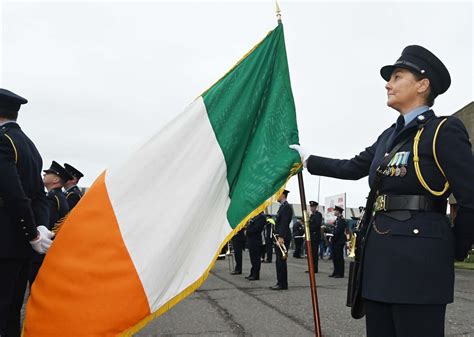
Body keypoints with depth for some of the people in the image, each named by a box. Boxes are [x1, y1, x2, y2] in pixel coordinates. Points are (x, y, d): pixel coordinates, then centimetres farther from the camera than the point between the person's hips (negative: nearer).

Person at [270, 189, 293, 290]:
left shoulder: (286, 207, -13)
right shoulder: (282, 207, 19)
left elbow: (284, 223, -20)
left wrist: (281, 237, -25)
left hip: (282, 238, -10)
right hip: (279, 237, 10)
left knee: (281, 261, -7)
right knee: (279, 261, 12)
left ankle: (282, 284, -3)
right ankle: (280, 282, 17)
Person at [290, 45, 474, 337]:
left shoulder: (444, 131, -7)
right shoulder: (390, 135, 16)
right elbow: (353, 168, 27)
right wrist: (307, 159, 30)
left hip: (418, 257, -8)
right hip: (380, 252, 8)